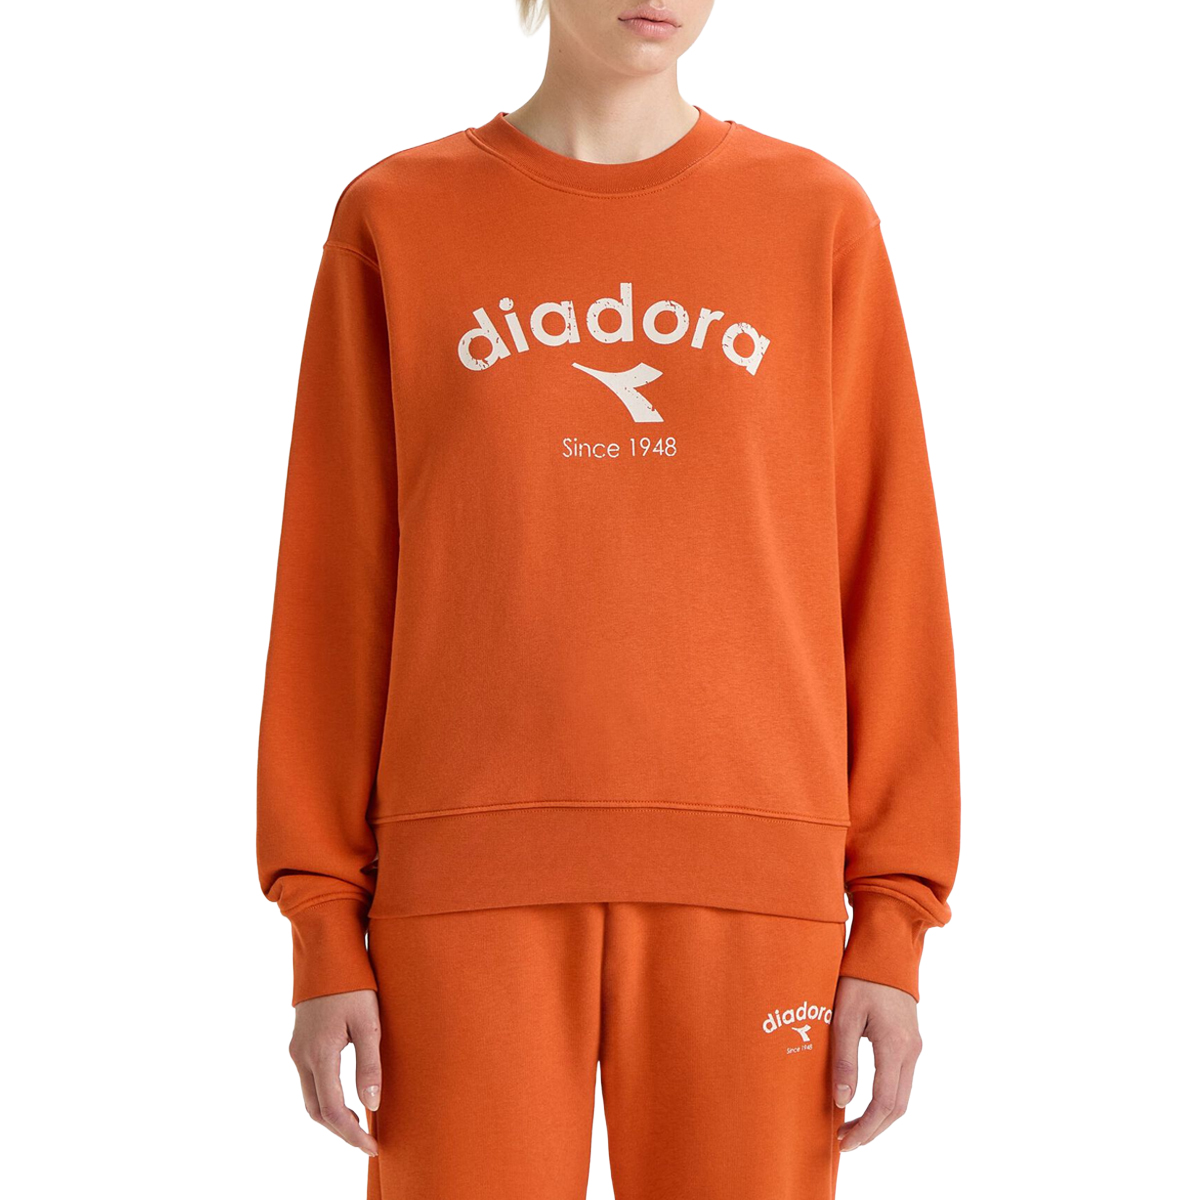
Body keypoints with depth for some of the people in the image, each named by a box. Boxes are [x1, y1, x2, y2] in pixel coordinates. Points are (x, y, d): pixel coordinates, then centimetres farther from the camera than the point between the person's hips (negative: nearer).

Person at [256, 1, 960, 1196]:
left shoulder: (819, 218, 7)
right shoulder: (395, 221, 7)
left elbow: (886, 582, 5)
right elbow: (335, 587, 5)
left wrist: (893, 923, 0)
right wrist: (323, 931, 1)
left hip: (747, 873, 1)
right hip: (468, 874, 0)